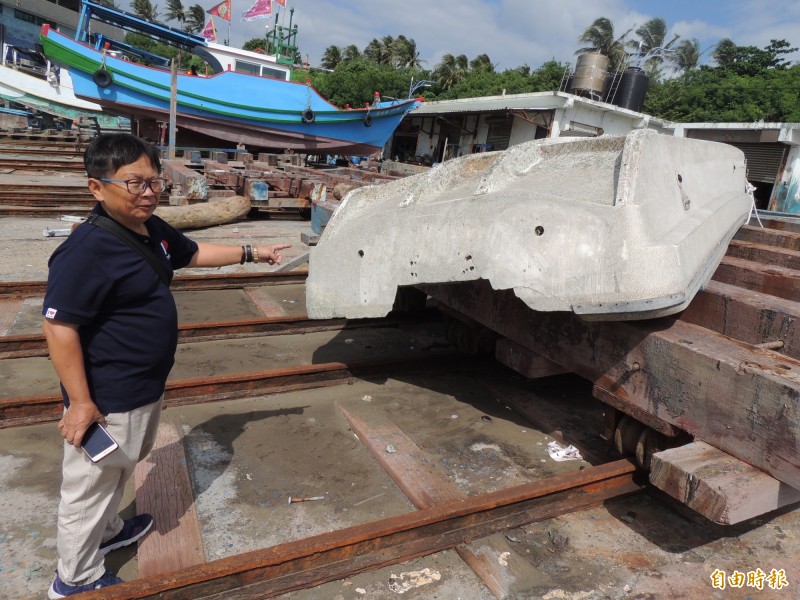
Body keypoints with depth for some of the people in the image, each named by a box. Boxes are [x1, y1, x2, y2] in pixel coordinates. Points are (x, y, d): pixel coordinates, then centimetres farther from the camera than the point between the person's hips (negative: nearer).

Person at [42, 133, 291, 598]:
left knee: (120, 470, 29)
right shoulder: (87, 250, -26)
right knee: (91, 484, 11)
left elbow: (194, 253, 20)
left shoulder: (153, 230, 3)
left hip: (145, 387, 9)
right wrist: (81, 402, -23)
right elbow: (59, 327, -25)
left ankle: (108, 530, 52)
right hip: (107, 398, -9)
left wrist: (253, 253, 21)